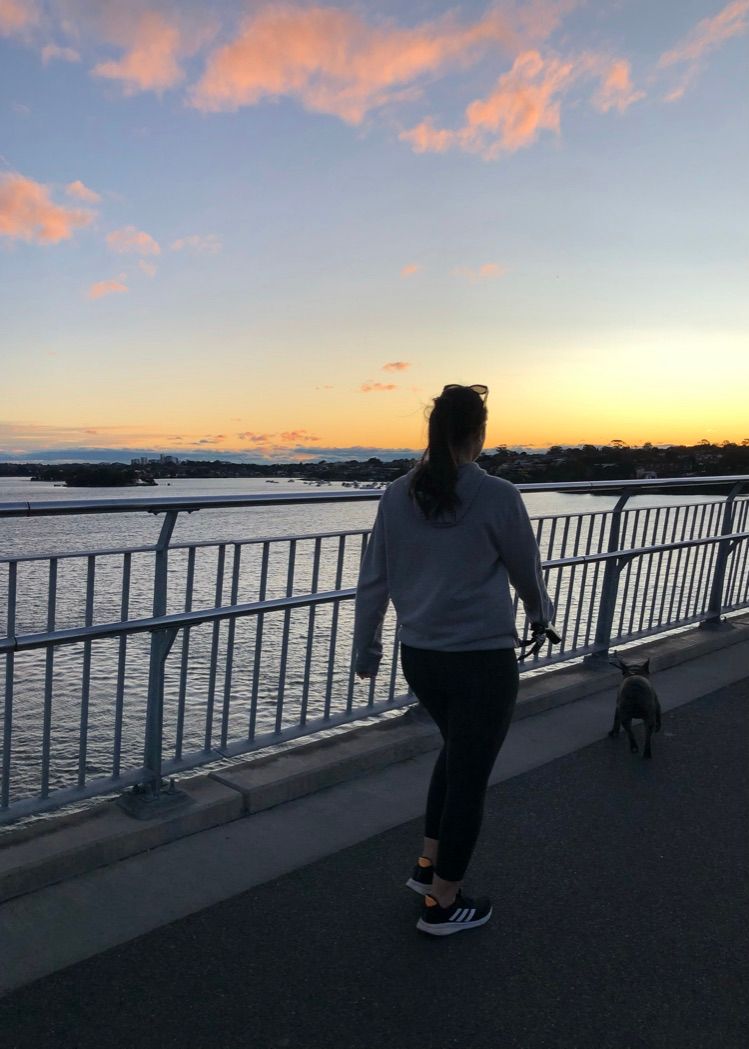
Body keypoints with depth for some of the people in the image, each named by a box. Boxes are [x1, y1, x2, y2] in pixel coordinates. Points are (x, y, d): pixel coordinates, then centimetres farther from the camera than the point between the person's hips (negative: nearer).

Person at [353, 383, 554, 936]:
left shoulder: (397, 495, -2)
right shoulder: (497, 496, -14)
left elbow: (373, 582, 3)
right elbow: (527, 571, -1)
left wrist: (366, 650, 14)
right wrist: (541, 613, 20)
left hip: (420, 656, 5)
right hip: (484, 657, -5)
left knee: (458, 749, 28)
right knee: (470, 773, 11)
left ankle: (430, 864, 36)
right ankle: (443, 903, 26)